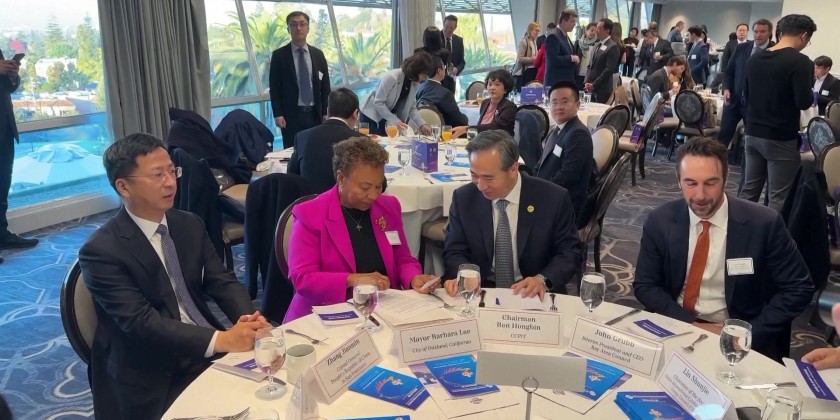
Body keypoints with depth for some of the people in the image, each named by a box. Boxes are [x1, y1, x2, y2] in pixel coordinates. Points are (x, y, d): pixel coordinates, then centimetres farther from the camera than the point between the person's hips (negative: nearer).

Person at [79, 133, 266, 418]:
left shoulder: (190, 225, 7)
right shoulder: (102, 250, -12)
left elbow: (221, 281, 5)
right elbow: (140, 322, -20)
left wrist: (248, 319, -17)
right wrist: (221, 340, -29)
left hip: (209, 351, 6)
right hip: (153, 378, -6)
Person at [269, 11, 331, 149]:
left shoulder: (318, 54, 11)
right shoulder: (279, 55, 1)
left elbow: (325, 86, 11)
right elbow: (274, 87, -1)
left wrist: (326, 112, 3)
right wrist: (277, 114, -9)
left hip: (315, 114, 3)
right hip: (291, 114, -3)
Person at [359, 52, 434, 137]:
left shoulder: (415, 82, -5)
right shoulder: (391, 77, -28)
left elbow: (411, 107, 1)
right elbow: (378, 103, -27)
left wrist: (422, 124, -13)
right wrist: (395, 121, -31)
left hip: (388, 119, 6)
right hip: (372, 115, -6)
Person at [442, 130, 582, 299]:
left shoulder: (554, 198, -9)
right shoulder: (463, 198, -4)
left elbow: (570, 253, -3)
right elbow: (455, 252, 0)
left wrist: (543, 280, -22)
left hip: (534, 295, 1)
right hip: (480, 293, -1)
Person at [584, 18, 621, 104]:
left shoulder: (613, 47, -9)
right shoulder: (597, 45, 17)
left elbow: (609, 70, -15)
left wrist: (594, 85, -15)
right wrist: (586, 82, 3)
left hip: (603, 90, -7)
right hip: (591, 88, 7)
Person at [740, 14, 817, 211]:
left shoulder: (755, 59, 8)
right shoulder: (800, 61, -13)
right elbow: (803, 102, -19)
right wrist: (811, 98, 2)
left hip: (752, 134, 7)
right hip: (782, 139, -6)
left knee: (749, 190, 13)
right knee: (778, 197, 0)